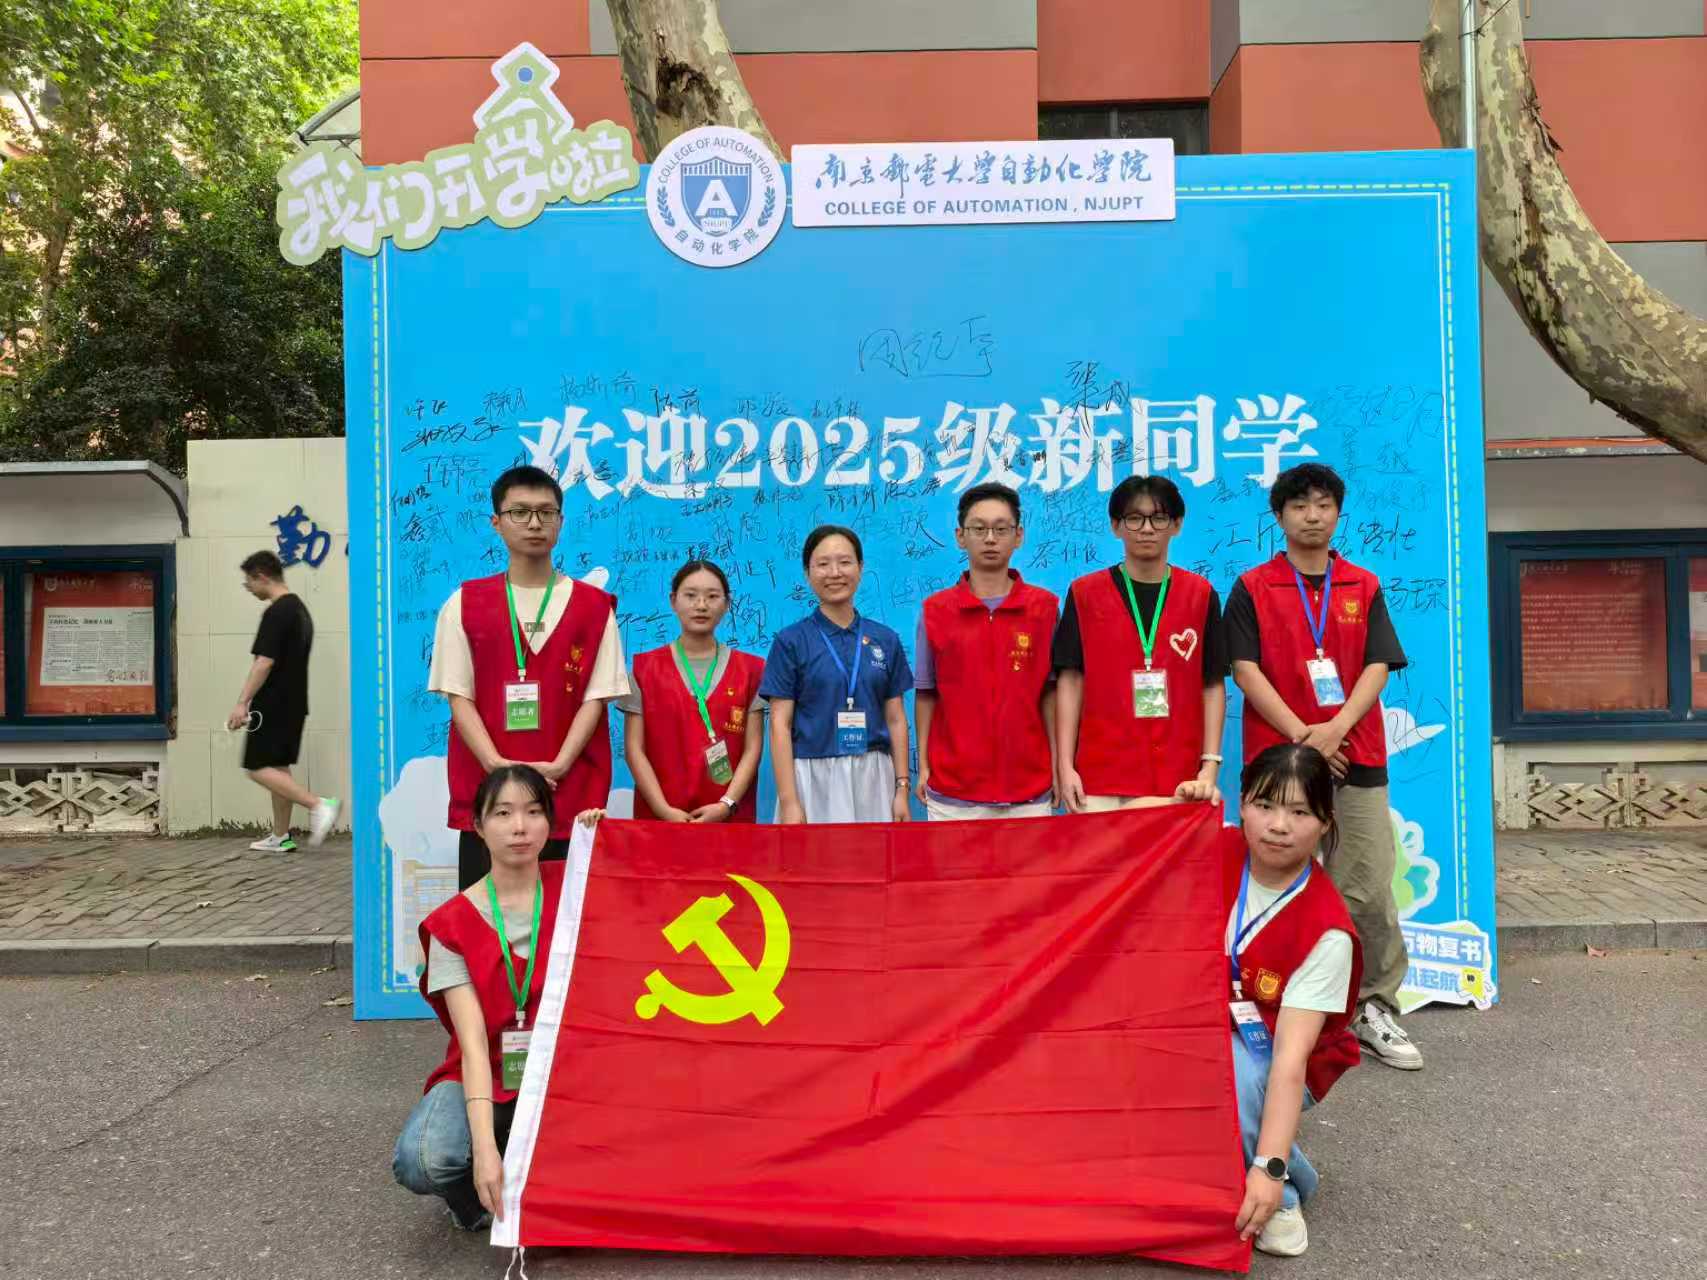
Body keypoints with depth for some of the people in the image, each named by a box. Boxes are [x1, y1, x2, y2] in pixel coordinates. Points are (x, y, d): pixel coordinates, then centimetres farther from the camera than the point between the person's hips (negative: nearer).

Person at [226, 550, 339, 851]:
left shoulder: (276, 612, -15)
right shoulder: (299, 608, 15)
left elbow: (264, 662, -22)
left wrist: (242, 703, -20)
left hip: (274, 704, -10)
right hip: (294, 702, 10)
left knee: (258, 768, -7)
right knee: (277, 767, 13)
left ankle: (319, 805, -18)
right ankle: (280, 837, 16)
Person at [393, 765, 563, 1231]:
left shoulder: (571, 888, -2)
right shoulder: (452, 924, -8)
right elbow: (473, 1045, -16)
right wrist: (485, 1147, -27)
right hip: (484, 1082, -1)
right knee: (420, 1160, -32)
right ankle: (481, 1195, 5)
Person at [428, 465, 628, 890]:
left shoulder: (594, 606, 5)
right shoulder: (464, 603, 6)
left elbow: (596, 697, 0)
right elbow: (459, 695, 1)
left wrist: (557, 767, -13)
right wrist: (498, 766, -13)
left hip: (571, 797, 0)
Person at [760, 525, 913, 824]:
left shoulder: (886, 640, 6)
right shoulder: (790, 641, -3)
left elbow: (896, 719, 7)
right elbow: (780, 724, -6)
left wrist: (901, 788, 1)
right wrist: (788, 801, -12)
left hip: (873, 777, 3)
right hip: (813, 778, -2)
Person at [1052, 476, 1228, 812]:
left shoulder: (1201, 594, 5)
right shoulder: (1084, 593, 2)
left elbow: (1214, 685, 5)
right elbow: (1070, 682, 2)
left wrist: (1210, 767, -3)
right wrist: (1066, 767, -4)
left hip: (1178, 779, 1)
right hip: (1100, 777, -1)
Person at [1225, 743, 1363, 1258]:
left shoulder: (1326, 931, -23)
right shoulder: (1215, 852, -12)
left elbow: (1290, 1056, -28)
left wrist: (1269, 1167, -36)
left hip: (1269, 1065, -4)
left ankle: (1282, 1192, -8)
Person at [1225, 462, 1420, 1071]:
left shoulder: (1364, 587, 12)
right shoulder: (1252, 589, 5)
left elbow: (1377, 666, 4)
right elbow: (1245, 669, -3)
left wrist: (1335, 729, -12)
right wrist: (1300, 734, -13)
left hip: (1356, 756, 2)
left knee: (1370, 890, 1)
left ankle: (1374, 1008, 14)